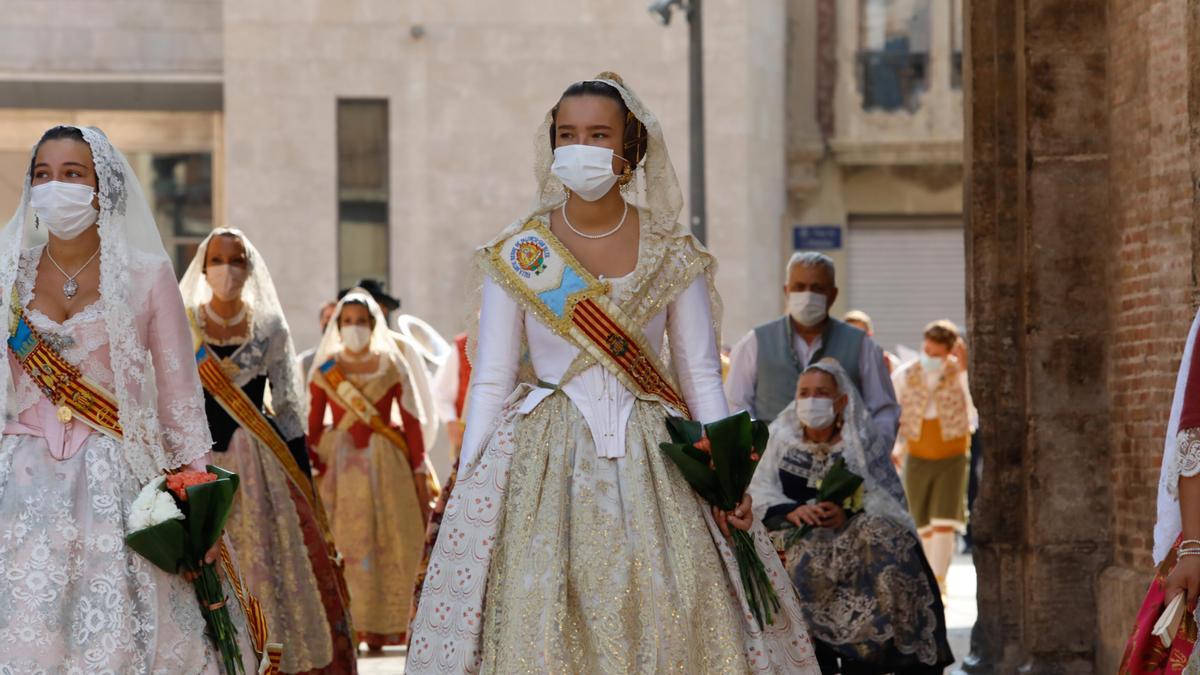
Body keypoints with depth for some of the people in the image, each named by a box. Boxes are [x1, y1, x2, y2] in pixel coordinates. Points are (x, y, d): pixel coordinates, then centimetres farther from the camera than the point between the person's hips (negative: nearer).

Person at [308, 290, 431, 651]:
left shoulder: (392, 366, 4)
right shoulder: (325, 370, 5)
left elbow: (412, 422, 3)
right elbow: (313, 427, 5)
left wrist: (419, 475, -1)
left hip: (388, 463, 0)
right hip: (342, 466, 0)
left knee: (395, 546, -4)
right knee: (351, 546, -7)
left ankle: (389, 626, 6)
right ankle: (360, 627, -4)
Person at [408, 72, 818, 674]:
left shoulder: (674, 256, 5)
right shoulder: (517, 257, 3)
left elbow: (701, 376, 7)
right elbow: (490, 383, 4)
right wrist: (464, 493, -2)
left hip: (652, 464, 1)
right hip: (543, 461, -1)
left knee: (668, 624, -9)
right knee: (538, 621, -9)